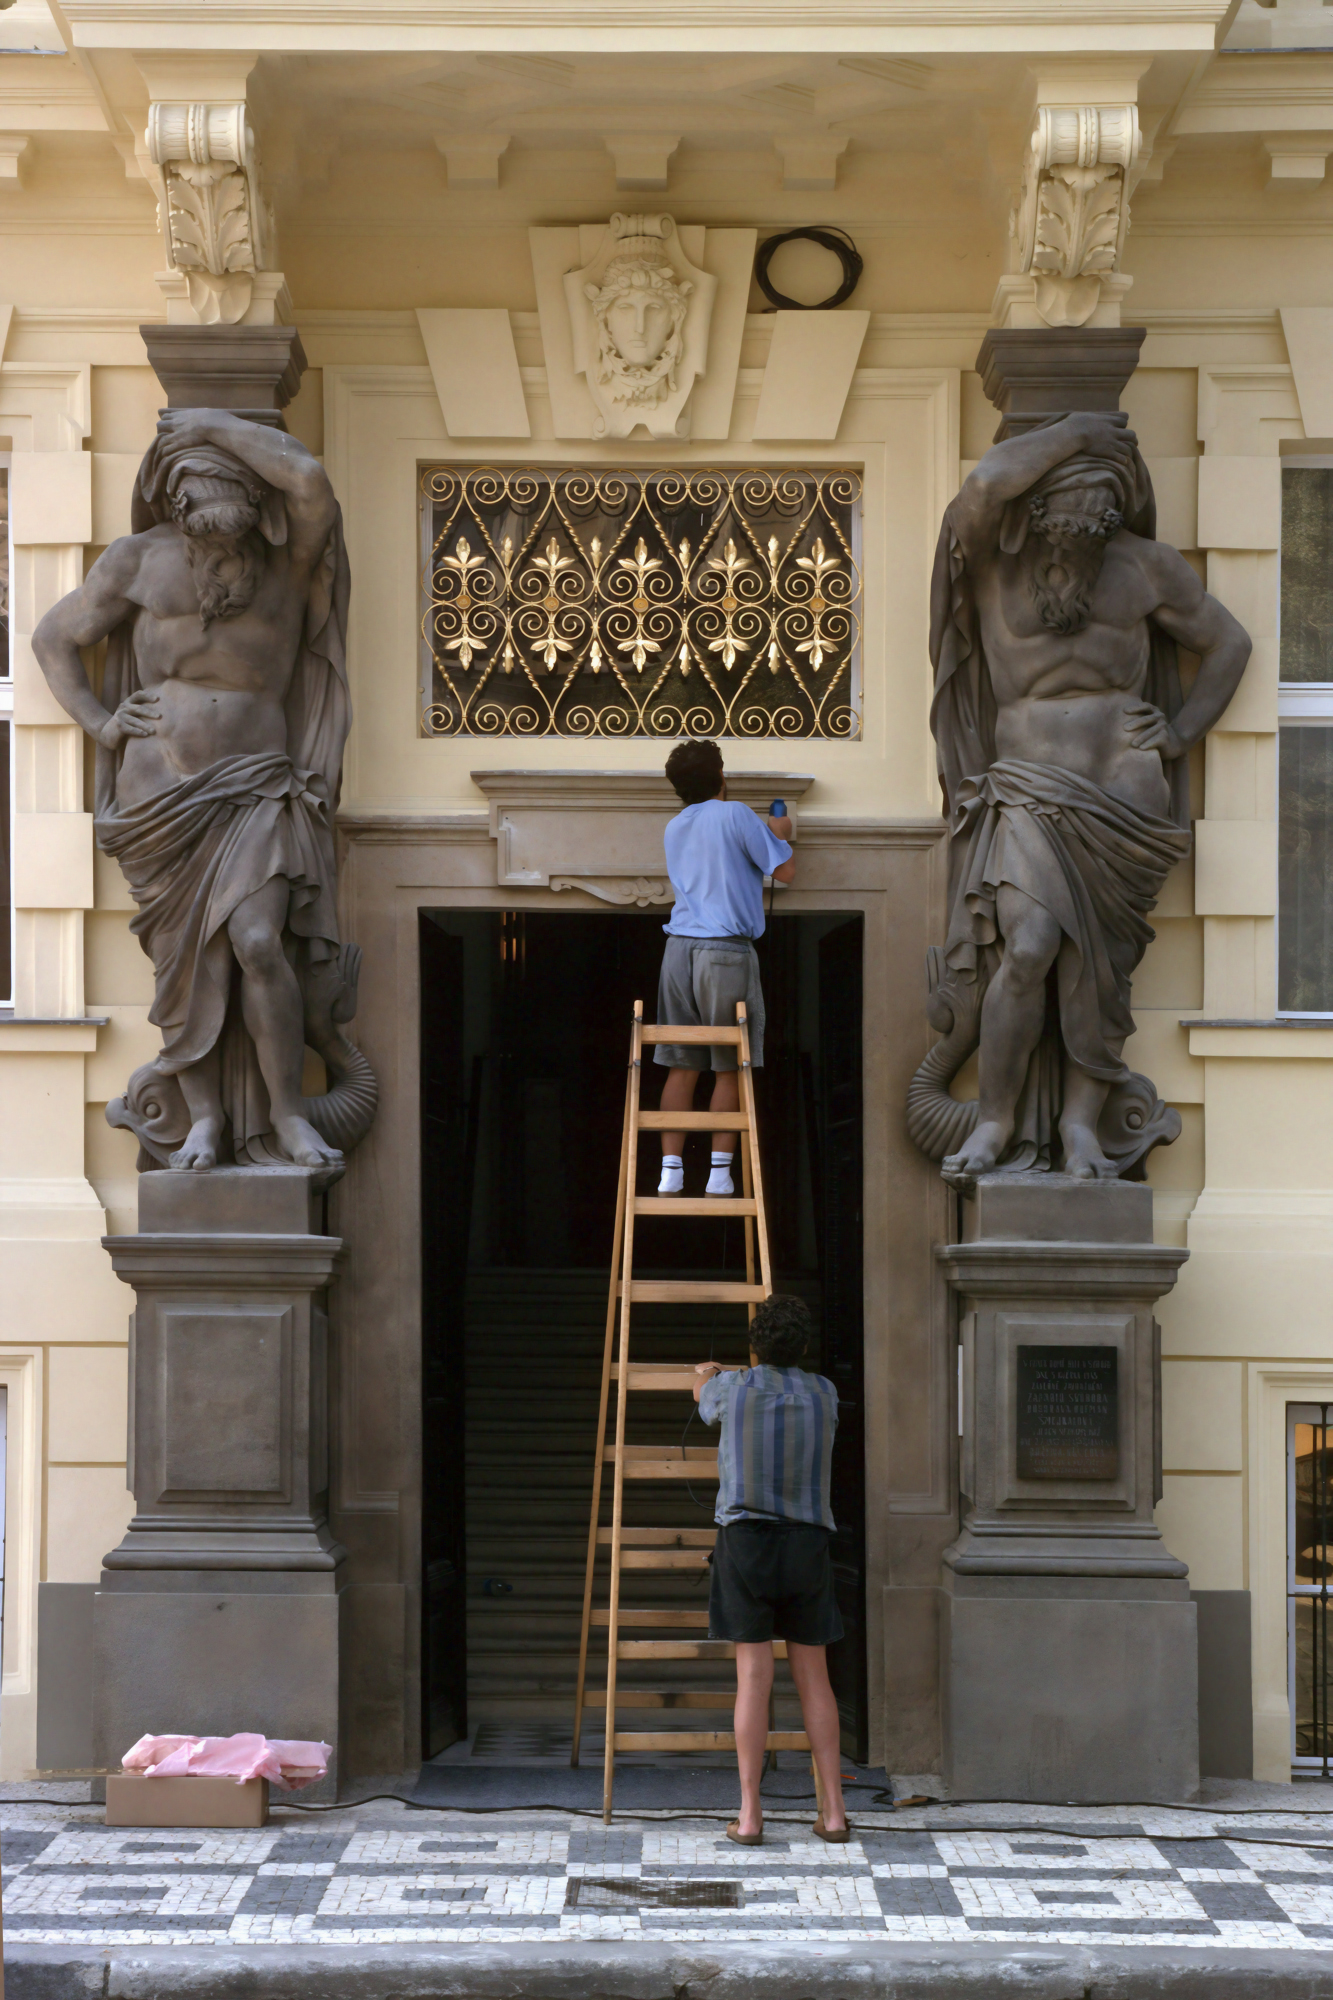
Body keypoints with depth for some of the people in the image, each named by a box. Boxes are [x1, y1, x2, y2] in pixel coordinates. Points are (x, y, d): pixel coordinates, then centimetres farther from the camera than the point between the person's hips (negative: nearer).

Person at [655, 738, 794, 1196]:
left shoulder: (674, 828, 17)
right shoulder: (736, 815, -3)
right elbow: (783, 870, 1)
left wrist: (762, 833, 38)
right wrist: (779, 835, 20)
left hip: (680, 948, 6)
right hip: (726, 950, -5)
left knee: (681, 1066, 6)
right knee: (730, 1068, 0)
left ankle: (671, 1169, 1)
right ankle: (719, 1172, -2)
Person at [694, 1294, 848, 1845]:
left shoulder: (733, 1389, -1)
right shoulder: (823, 1394, 5)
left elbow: (704, 1401, 24)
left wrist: (705, 1375, 50)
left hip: (746, 1537, -2)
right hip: (807, 1544, 2)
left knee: (753, 1677, -3)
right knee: (813, 1677, 7)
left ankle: (749, 1816, -2)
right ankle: (833, 1810, 6)